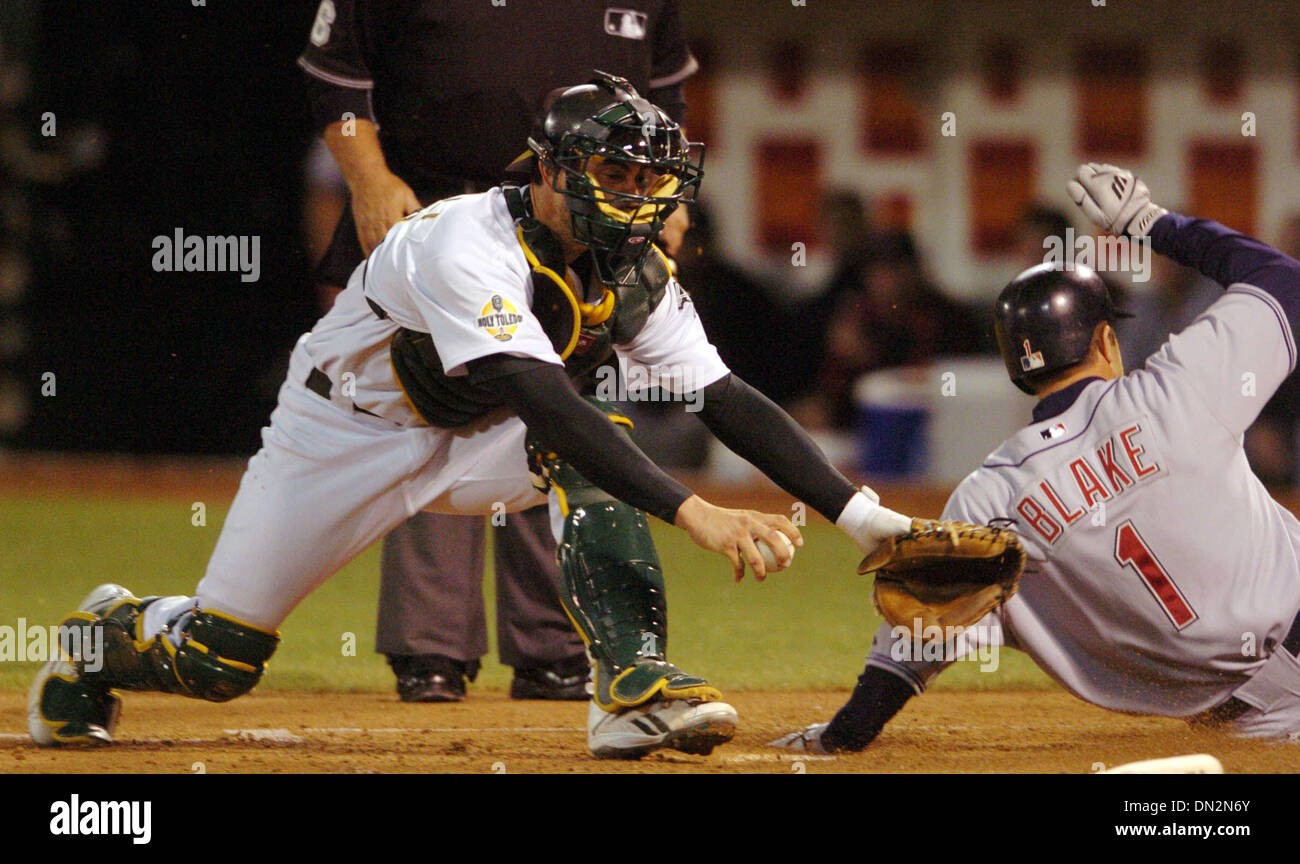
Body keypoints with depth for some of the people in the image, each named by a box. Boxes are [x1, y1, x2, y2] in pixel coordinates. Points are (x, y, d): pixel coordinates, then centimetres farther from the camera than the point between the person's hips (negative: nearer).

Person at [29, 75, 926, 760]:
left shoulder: (638, 274, -14)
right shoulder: (468, 245, -36)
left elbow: (729, 402, -15)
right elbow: (545, 403, -48)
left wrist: (861, 512, -26)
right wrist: (694, 512, -56)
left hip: (477, 440, 5)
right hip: (346, 437, -4)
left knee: (594, 448, -28)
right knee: (217, 659, -2)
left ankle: (635, 689, -30)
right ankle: (109, 635, 33)